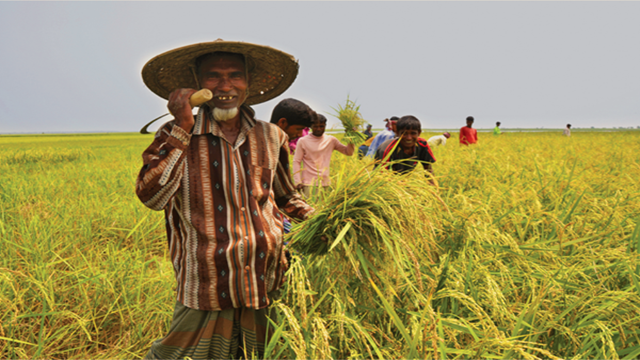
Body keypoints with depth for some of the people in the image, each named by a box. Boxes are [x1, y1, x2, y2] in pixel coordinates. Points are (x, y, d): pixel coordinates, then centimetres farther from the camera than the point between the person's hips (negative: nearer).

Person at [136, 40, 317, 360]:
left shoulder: (270, 137, 5)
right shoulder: (176, 136, -4)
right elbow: (151, 197, -20)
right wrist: (183, 128, -20)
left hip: (267, 286, 3)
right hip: (206, 295, -3)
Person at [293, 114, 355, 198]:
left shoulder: (331, 140, 6)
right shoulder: (303, 141, -2)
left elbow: (349, 152, 5)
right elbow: (296, 161, -1)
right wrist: (298, 182, -9)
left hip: (325, 183, 3)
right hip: (309, 184, -3)